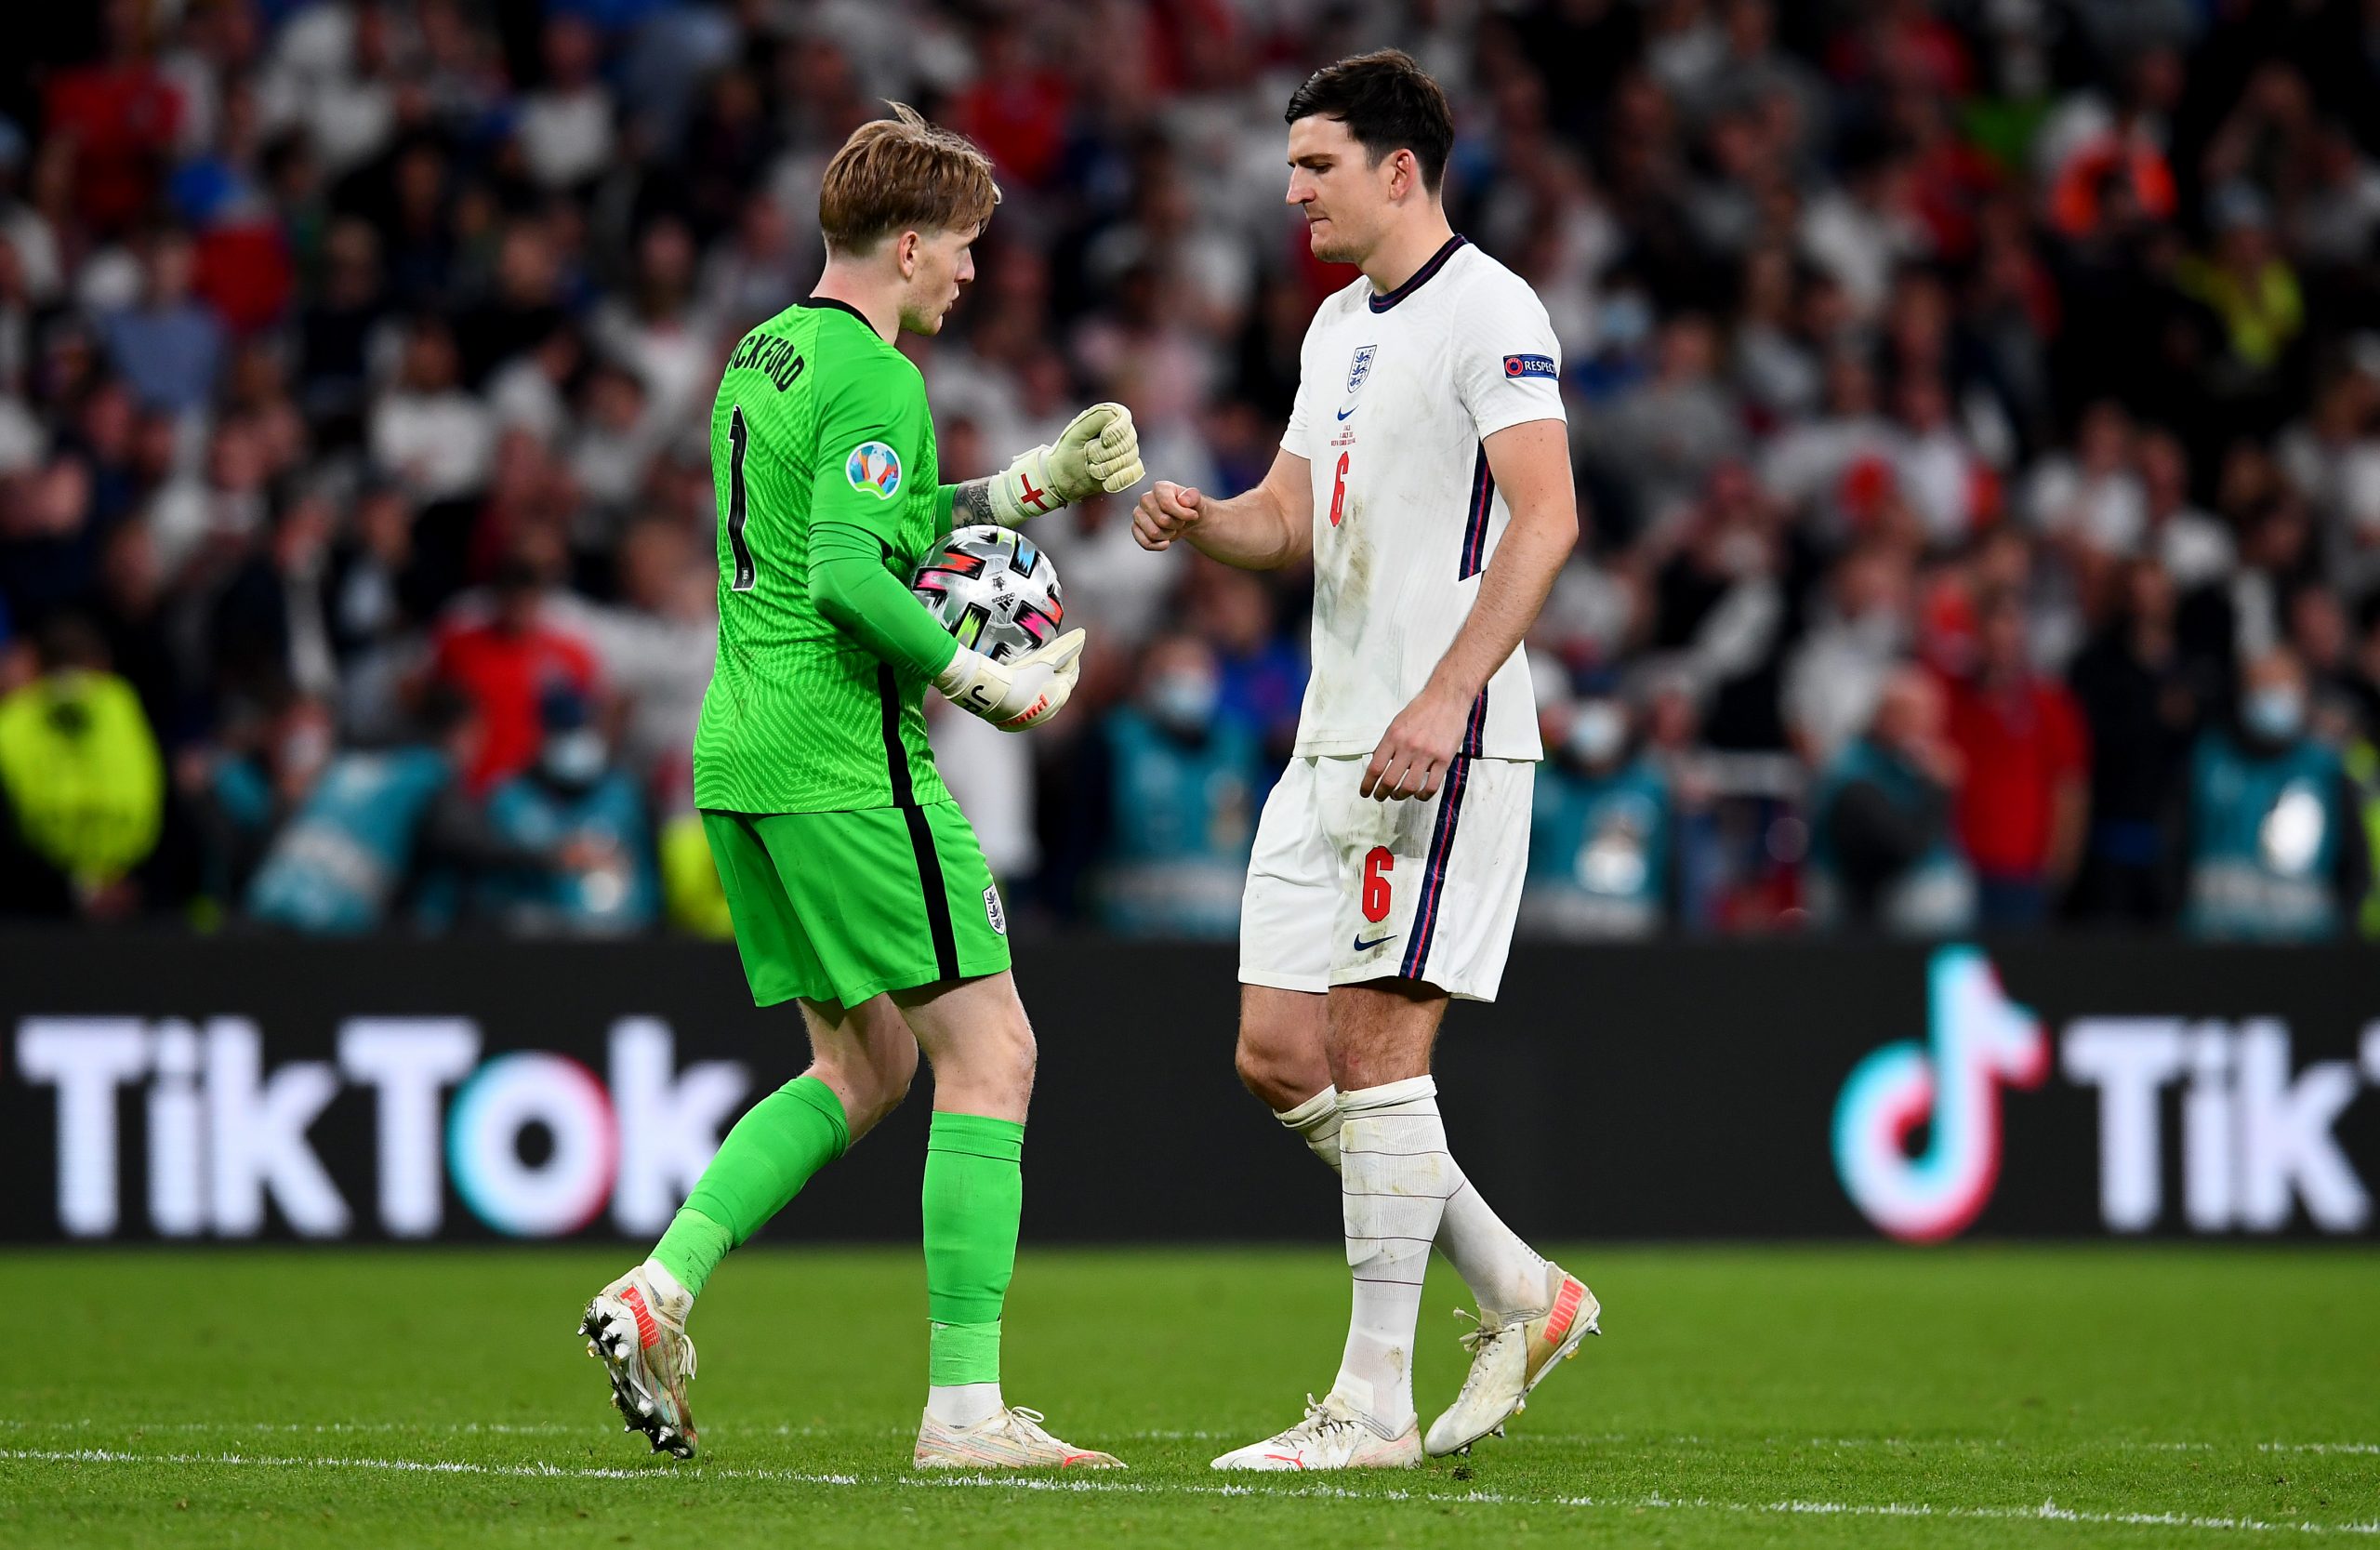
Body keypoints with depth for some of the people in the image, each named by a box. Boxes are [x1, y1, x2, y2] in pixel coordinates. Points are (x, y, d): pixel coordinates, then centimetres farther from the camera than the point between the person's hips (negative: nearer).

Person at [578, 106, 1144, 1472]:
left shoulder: (763, 356, 16)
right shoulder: (876, 379, -13)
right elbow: (848, 575, -23)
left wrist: (1039, 482, 24)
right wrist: (994, 685, -15)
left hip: (741, 752, 10)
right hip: (846, 758, -10)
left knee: (865, 1066, 18)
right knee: (989, 1051, -5)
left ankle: (659, 1291, 5)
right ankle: (966, 1406, -9)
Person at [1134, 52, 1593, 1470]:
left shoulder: (1490, 313, -10)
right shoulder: (1338, 328, 18)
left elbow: (1546, 517, -19)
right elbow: (1290, 518, 24)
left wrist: (1443, 699, -26)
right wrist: (1199, 519, 0)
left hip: (1442, 749, -9)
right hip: (1331, 743, 9)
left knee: (1376, 1050, -10)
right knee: (1279, 1057, 5)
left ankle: (1374, 1404, -5)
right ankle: (1523, 1299, 17)